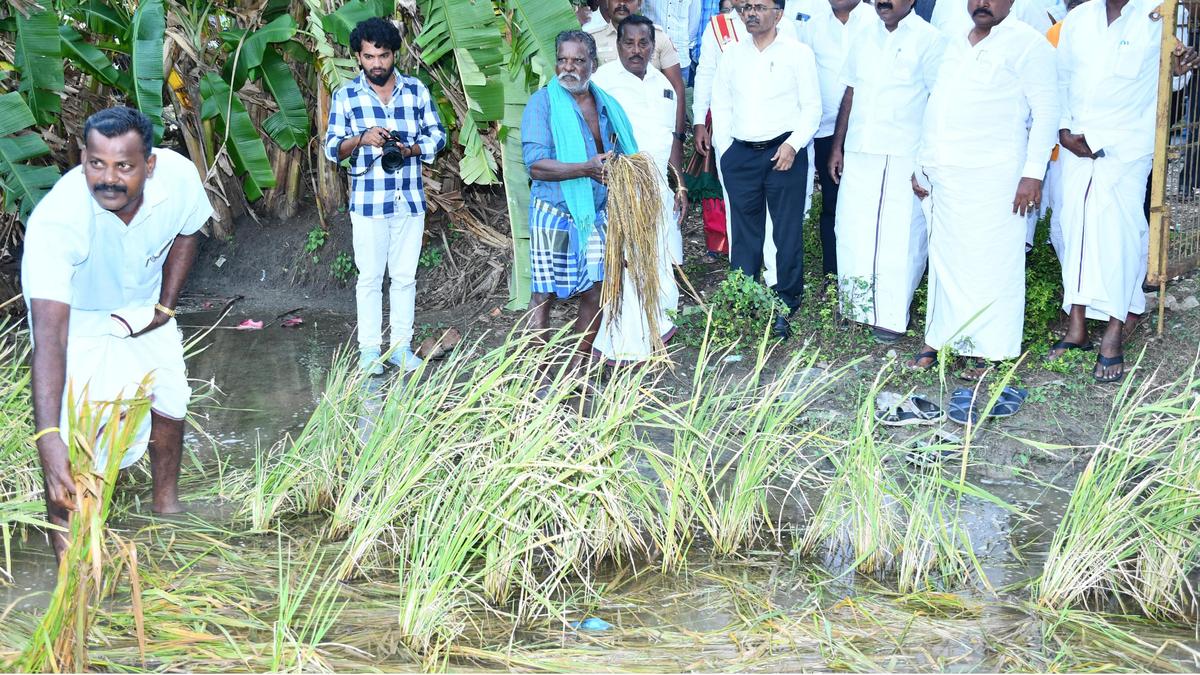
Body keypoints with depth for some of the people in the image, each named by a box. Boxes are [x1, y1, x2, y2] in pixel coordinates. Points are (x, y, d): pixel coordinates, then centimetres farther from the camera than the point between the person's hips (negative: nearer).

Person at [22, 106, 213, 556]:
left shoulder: (178, 176, -30)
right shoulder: (55, 220, -43)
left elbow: (185, 234, -2)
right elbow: (49, 334, -50)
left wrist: (166, 305, -11)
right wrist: (47, 437, -57)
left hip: (142, 306, 5)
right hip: (76, 316, -5)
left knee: (169, 396, 17)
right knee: (73, 430, -17)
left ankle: (165, 501, 43)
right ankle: (63, 535, 0)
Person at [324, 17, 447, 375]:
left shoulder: (416, 90, 3)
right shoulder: (345, 96, -1)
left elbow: (437, 136, 5)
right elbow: (332, 148, -1)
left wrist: (410, 149, -15)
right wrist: (362, 138, -20)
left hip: (410, 200, 2)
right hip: (368, 202, -2)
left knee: (405, 276, 9)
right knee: (370, 278, 5)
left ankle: (401, 346, 18)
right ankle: (369, 349, 13)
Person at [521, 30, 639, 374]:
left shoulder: (607, 105, 10)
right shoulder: (543, 103, -8)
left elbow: (623, 153, 24)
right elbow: (536, 165, -19)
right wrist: (588, 169, -28)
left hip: (597, 214, 6)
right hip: (554, 214, -6)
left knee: (596, 293, 9)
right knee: (544, 295, -2)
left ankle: (576, 371, 21)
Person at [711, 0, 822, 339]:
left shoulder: (798, 53, 0)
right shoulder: (733, 54, 11)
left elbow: (812, 106, -1)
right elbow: (721, 104, 13)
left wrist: (793, 144, -13)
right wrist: (725, 149, 4)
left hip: (784, 153, -3)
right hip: (740, 155, 3)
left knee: (787, 233, -1)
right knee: (744, 232, 6)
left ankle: (784, 307, 6)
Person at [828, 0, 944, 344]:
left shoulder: (929, 40, -5)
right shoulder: (866, 35, 12)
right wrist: (837, 147, 12)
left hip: (903, 158, -5)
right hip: (858, 154, 5)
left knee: (898, 238, -1)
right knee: (853, 231, 7)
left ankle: (891, 316, 9)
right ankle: (857, 306, 19)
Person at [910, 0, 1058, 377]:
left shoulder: (1026, 44, -4)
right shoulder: (955, 45, 18)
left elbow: (1045, 112, -8)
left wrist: (1033, 174, -15)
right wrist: (924, 167, 20)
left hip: (993, 177, -7)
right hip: (946, 176, 7)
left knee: (992, 262, -3)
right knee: (946, 260, 10)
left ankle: (989, 351, 3)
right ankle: (941, 336, 18)